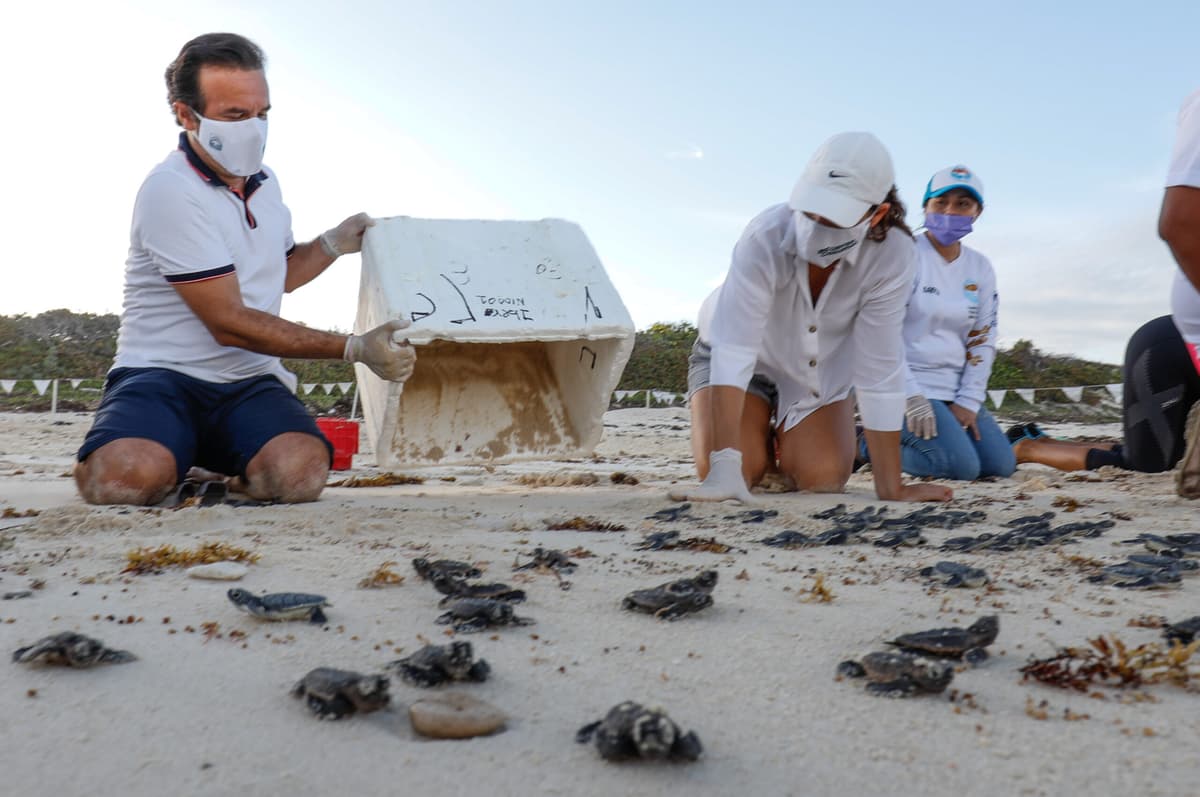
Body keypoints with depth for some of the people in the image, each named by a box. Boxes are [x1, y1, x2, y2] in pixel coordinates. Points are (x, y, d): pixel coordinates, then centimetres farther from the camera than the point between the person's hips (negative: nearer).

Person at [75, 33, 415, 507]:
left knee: (300, 472, -29)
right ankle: (173, 457, 1)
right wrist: (355, 349, -17)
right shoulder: (172, 191, -13)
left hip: (248, 382, 5)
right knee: (124, 479, -36)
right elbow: (229, 323, -17)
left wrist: (336, 242, 12)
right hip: (160, 376, -5)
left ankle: (219, 462, 6)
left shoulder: (264, 183, 13)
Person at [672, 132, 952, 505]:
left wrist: (890, 486, -27)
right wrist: (724, 469, -49)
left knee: (822, 478, -13)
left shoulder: (890, 254, -32)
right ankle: (763, 439, 20)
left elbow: (879, 369, -29)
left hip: (822, 369, 2)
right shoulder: (765, 237, -38)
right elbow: (734, 349, -42)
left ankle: (783, 440, 24)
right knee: (728, 469, -18)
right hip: (746, 359, -2)